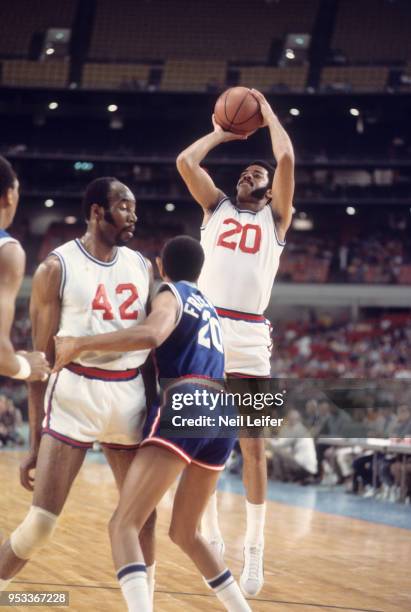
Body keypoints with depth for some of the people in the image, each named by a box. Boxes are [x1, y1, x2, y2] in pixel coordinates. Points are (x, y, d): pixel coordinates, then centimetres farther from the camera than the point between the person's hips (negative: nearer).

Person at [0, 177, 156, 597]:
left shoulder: (141, 267, 10)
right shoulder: (57, 268, -4)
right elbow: (42, 358, -3)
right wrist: (35, 443, -4)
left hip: (130, 396, 5)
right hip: (74, 393, -5)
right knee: (41, 522, -10)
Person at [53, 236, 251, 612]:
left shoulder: (170, 295, 7)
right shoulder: (207, 306, 29)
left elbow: (151, 335, -16)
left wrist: (79, 345, -15)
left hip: (185, 407, -7)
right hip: (222, 414, 8)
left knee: (124, 525, -13)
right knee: (185, 532, 24)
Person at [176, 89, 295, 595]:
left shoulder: (276, 217, 14)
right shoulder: (217, 208, 20)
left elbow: (286, 159, 1)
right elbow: (185, 161, 8)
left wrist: (268, 114, 14)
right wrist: (221, 134, 21)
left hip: (248, 339, -2)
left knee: (252, 446, -2)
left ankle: (254, 551, 3)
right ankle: (211, 537, 15)